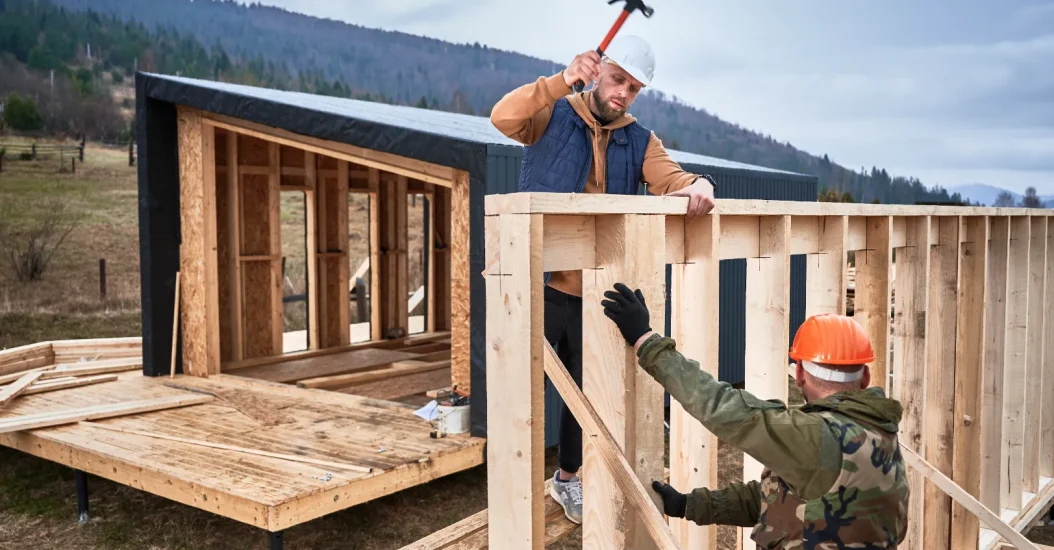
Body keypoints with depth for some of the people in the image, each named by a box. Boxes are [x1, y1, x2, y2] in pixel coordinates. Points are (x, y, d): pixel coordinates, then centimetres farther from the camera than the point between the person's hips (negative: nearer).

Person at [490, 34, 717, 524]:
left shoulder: (639, 142, 9)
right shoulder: (554, 116, -1)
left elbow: (669, 177, -7)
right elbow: (504, 117, -20)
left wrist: (695, 185, -30)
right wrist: (562, 81, -32)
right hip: (541, 286, -4)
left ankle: (568, 477, 40)